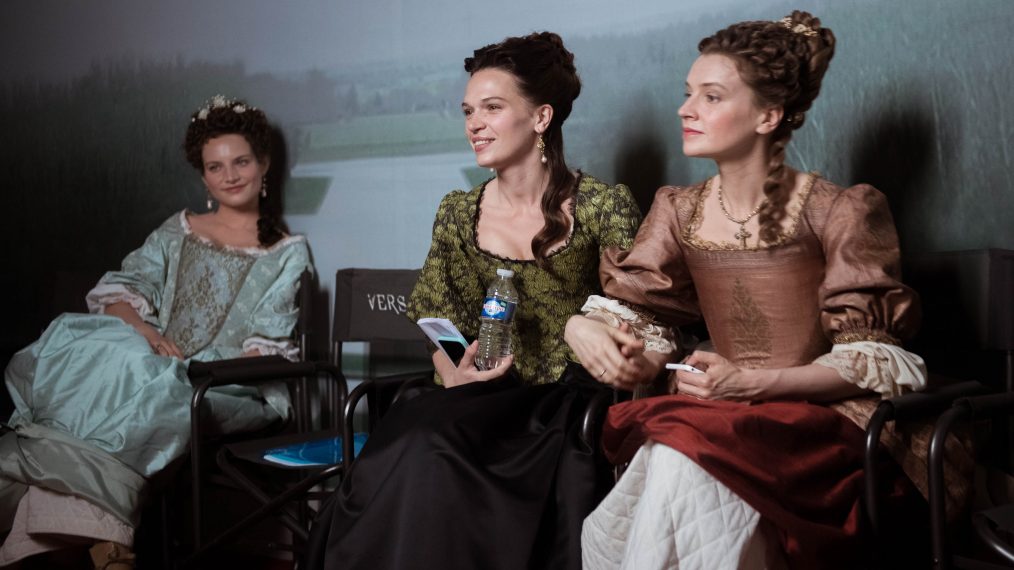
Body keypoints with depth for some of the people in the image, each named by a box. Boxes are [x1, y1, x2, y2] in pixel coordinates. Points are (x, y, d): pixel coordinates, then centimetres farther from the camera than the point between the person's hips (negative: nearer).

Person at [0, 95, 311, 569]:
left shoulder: (287, 253, 11)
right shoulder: (177, 232, 20)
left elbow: (268, 346, 1)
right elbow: (118, 290, 8)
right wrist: (143, 330, -14)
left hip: (228, 389, -3)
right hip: (155, 371, 3)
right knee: (94, 350, -29)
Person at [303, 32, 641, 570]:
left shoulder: (604, 207, -3)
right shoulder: (458, 213, 9)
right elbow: (434, 322, 12)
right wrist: (453, 374, -8)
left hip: (571, 403, -4)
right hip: (489, 398, 4)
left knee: (430, 447, -30)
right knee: (413, 441, -29)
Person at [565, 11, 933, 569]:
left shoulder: (839, 212, -6)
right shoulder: (679, 211, 10)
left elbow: (868, 361, -7)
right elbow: (639, 322, 8)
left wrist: (751, 383, -21)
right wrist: (585, 328, -17)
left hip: (817, 421, -4)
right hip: (716, 417, 4)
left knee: (681, 455, -33)